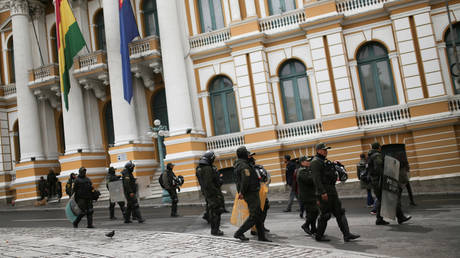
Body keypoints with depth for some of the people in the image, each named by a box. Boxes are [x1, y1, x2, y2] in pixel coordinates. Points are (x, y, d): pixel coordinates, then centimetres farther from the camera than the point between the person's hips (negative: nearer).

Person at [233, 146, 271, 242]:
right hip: (251, 194, -10)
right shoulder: (244, 166, -19)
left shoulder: (238, 165, 13)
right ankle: (239, 233, 0)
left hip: (252, 193, 10)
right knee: (254, 216, -6)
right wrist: (242, 192, -20)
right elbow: (245, 181, -29)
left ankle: (261, 236, 18)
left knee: (258, 214, 13)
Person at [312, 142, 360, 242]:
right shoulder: (315, 162, -11)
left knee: (340, 213, 5)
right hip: (325, 192, -10)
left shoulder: (325, 161, 20)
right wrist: (322, 192, -25)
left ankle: (346, 234, 4)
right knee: (325, 214, -2)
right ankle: (319, 236, 10)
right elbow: (317, 179, -20)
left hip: (332, 191, 10)